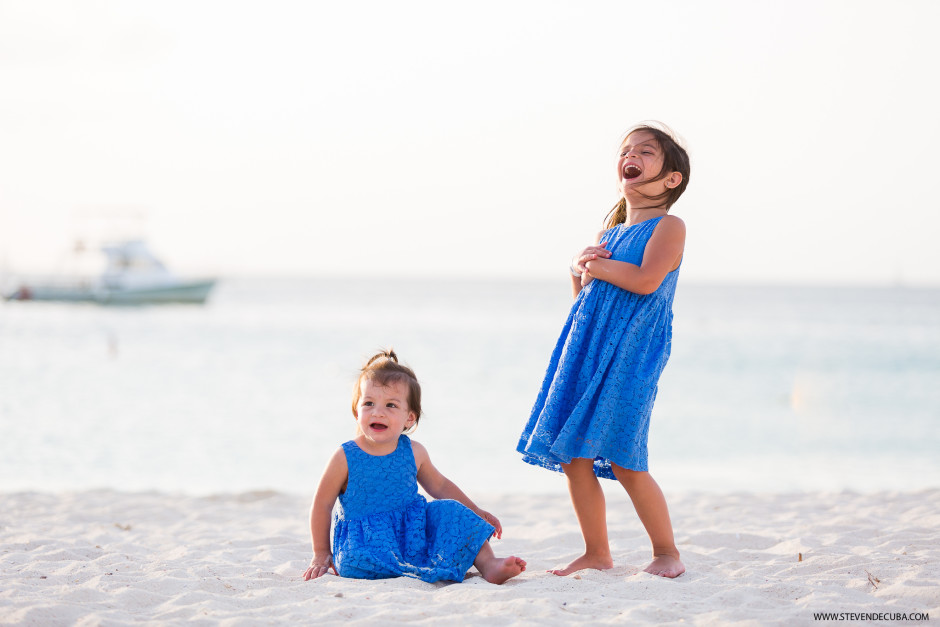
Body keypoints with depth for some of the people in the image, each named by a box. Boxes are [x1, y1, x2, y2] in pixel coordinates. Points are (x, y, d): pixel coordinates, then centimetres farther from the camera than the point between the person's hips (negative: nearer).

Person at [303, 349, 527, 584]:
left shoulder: (414, 453, 3)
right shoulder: (346, 457, -9)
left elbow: (440, 486, 21)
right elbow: (322, 504, 1)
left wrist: (476, 512, 18)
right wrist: (321, 554, 3)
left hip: (414, 534, 4)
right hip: (366, 538, -4)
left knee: (451, 511, -14)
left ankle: (488, 565, -19)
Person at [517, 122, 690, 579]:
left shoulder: (668, 228, -1)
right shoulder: (608, 234, 21)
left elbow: (646, 281, -18)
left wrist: (598, 266, -5)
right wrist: (579, 269, 4)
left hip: (631, 352, -7)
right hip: (587, 347, 7)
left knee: (623, 461, -12)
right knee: (572, 457, 3)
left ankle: (666, 552, 4)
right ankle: (596, 554, 14)